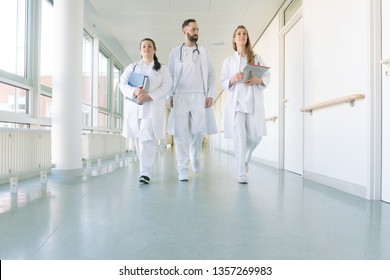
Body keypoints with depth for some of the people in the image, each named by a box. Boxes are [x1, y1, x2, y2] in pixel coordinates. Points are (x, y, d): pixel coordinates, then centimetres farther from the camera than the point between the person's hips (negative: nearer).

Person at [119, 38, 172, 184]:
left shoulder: (162, 68, 13)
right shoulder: (132, 67, 19)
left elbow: (166, 86, -1)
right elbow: (122, 84, 7)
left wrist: (149, 96, -16)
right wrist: (135, 91, -16)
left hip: (152, 107, -3)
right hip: (133, 107, 3)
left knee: (147, 138, -15)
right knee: (137, 138, 4)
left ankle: (145, 172, -15)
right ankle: (145, 166, 20)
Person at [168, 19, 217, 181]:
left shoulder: (204, 51, 15)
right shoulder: (175, 52, 13)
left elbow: (211, 74, 10)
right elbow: (170, 75, 10)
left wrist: (210, 95, -1)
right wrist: (170, 96, -1)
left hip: (199, 96, 1)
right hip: (180, 96, -1)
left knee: (198, 131, -2)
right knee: (181, 133, -6)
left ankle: (195, 156, 28)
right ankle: (183, 170, -1)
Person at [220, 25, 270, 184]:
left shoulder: (257, 58, 14)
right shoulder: (228, 61, 13)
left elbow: (267, 77, 10)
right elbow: (223, 83, 9)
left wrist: (257, 80, -11)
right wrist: (233, 79, -12)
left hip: (253, 101, 2)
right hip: (236, 101, -1)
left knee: (255, 136, 0)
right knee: (239, 136, -13)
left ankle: (245, 159, 31)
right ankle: (242, 173, -6)